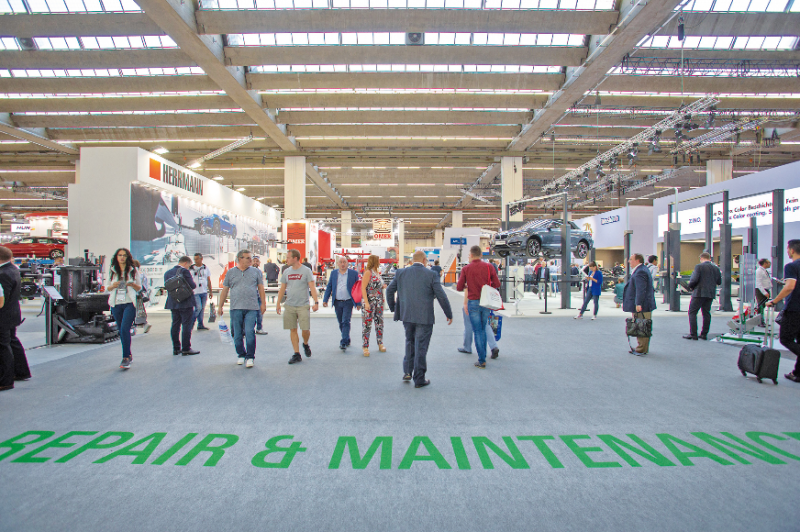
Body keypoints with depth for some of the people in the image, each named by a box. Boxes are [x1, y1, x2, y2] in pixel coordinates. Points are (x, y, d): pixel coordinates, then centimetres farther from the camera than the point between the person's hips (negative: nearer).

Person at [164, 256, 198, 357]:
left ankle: (176, 348, 17)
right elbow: (192, 285, -16)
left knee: (175, 325, 12)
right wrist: (195, 285, 4)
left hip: (173, 303, 7)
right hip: (185, 303, -7)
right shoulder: (184, 271, -13)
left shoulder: (168, 272, 10)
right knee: (187, 325, -2)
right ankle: (186, 349, -1)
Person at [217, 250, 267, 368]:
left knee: (250, 332, -8)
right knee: (237, 334, 7)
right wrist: (220, 306, 11)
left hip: (252, 307, -1)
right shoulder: (230, 272, 10)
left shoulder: (256, 272, 9)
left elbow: (261, 288, 10)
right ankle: (241, 355, 23)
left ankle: (250, 357, 3)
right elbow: (225, 290, 12)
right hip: (236, 308, 1)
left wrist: (263, 303, 4)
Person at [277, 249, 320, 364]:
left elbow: (312, 287, -7)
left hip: (303, 305, -4)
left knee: (305, 329, -6)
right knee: (293, 330, 4)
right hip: (289, 306, 4)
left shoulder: (306, 271, -4)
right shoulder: (287, 272, 10)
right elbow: (282, 289, 15)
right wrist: (278, 303, 10)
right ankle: (297, 354, 11)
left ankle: (305, 344, 26)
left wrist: (316, 302, -16)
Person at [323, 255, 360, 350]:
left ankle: (344, 343, -7)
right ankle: (347, 340, 27)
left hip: (348, 302, -4)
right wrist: (325, 300, 0)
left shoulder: (354, 273, -1)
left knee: (345, 322, -10)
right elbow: (329, 287, 9)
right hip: (337, 302, 4)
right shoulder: (333, 273, 8)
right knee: (341, 323, 11)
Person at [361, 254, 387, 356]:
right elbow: (363, 288, -14)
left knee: (379, 322, 11)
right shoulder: (368, 272, -9)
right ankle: (366, 346, 4)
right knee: (367, 324, -3)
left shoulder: (377, 273, 14)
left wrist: (383, 287, 5)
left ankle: (380, 344, 22)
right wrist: (366, 302, -21)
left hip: (379, 302, 8)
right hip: (369, 302, -8)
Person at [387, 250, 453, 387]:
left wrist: (393, 308, 22)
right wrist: (449, 314, 5)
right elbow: (441, 296, -6)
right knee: (421, 346, 5)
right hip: (424, 317, -3)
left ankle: (407, 371, 20)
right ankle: (419, 379, 13)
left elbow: (389, 290, 8)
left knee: (410, 342, 23)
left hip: (406, 315, 4)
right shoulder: (431, 275, -7)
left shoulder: (401, 273, 3)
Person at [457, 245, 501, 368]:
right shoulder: (488, 267, -1)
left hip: (473, 303, -3)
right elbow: (497, 284, -1)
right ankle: (483, 356, 24)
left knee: (477, 331, 3)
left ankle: (482, 360, 5)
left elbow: (459, 288, -5)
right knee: (483, 329, 18)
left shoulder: (466, 269, -5)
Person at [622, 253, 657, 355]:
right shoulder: (643, 270, 18)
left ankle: (642, 350, 0)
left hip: (641, 306, -11)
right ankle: (644, 348, 22)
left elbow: (640, 290, -24)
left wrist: (638, 304, -27)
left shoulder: (640, 272, -17)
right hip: (645, 306, 11)